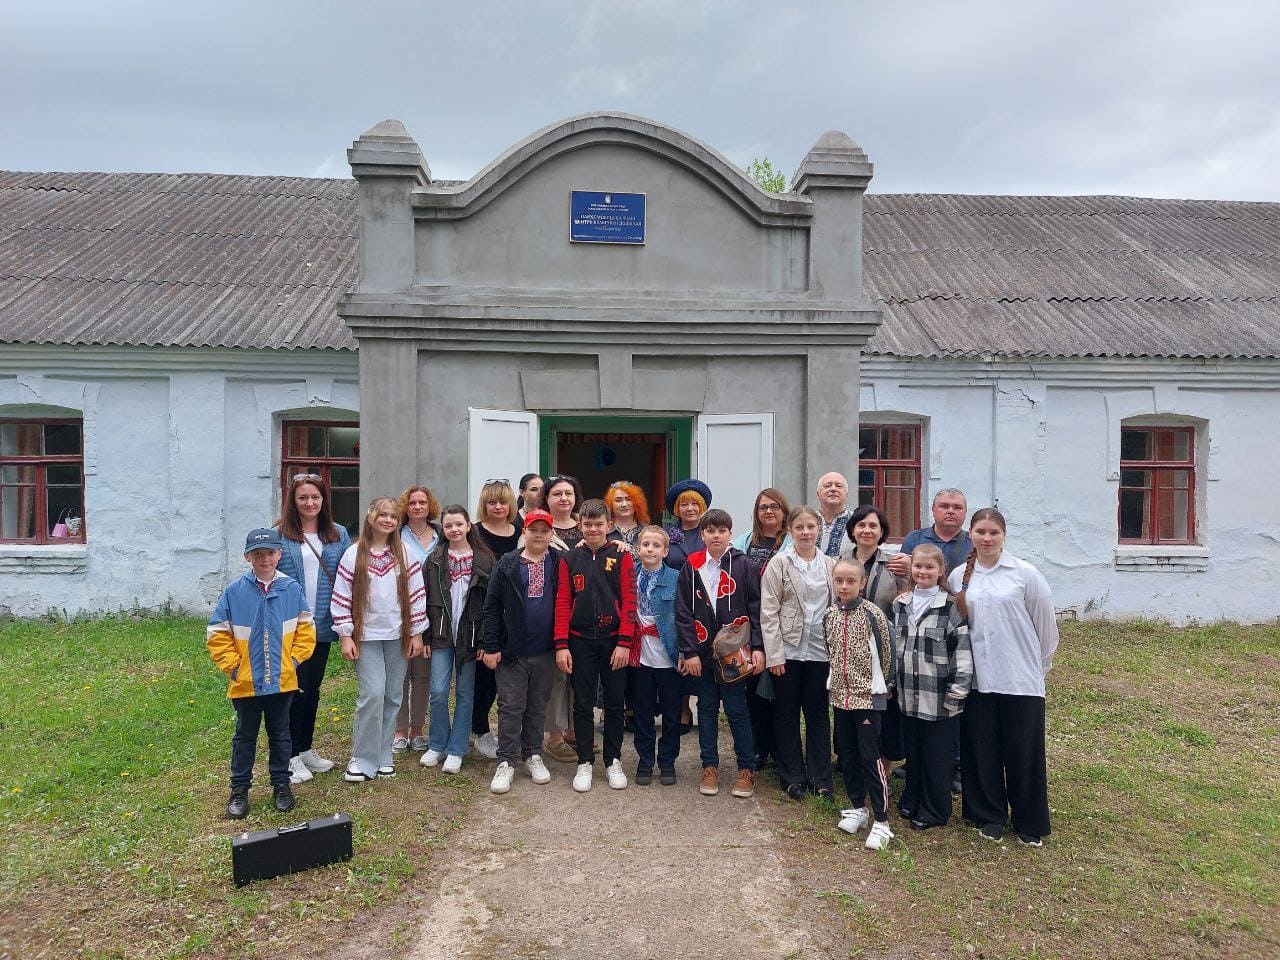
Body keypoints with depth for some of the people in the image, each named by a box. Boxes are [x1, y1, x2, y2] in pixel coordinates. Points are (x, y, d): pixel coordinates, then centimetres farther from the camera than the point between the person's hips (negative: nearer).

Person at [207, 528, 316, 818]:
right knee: (245, 736, 13)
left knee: (280, 734, 15)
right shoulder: (234, 591, -7)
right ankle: (239, 789, 27)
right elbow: (217, 634, -2)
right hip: (246, 682, -1)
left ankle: (281, 784, 29)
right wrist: (232, 665, -5)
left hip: (282, 681, 1)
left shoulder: (292, 588, -5)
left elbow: (306, 628, 4)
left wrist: (294, 658, -3)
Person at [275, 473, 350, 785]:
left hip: (322, 627, 4)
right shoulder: (279, 536, -4)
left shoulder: (339, 535, 6)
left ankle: (306, 749, 29)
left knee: (312, 689, 15)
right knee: (295, 688, 0)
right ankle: (291, 757, 14)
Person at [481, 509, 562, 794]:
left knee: (537, 707, 13)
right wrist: (491, 646, -5)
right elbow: (491, 606, -1)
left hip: (545, 652, 1)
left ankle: (533, 755, 27)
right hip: (511, 651, -1)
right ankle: (506, 763, 12)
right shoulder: (507, 565, -1)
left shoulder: (559, 563, 2)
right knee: (510, 707, 3)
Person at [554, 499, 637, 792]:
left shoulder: (621, 556, -1)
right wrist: (561, 645, -6)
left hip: (613, 641, -1)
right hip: (580, 641, 1)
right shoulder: (570, 558, 4)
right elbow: (563, 603, 1)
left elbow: (629, 601, -5)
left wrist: (624, 642, -12)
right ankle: (585, 763, 18)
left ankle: (613, 762, 21)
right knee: (583, 704, 7)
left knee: (614, 704, 8)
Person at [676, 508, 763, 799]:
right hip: (702, 653, 2)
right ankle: (710, 767, 23)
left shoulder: (744, 565, -1)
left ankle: (746, 769, 17)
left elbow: (756, 608, -2)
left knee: (737, 710, 4)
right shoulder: (691, 567, 2)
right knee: (707, 708, 11)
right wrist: (690, 652, -5)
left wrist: (758, 647, -9)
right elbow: (683, 612, 0)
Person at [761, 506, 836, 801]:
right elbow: (768, 612, -7)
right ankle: (792, 777, 20)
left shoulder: (830, 565, 6)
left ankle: (821, 779, 20)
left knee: (818, 713, 9)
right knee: (787, 714, 8)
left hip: (820, 651, 3)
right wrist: (774, 654, -12)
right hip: (787, 650, -2)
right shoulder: (779, 564, -4)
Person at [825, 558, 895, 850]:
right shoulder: (829, 614, 3)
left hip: (868, 695, -6)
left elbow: (886, 651, -4)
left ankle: (881, 821, 3)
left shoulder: (872, 614, -13)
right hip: (840, 694, 6)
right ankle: (858, 808, 29)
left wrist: (883, 683, 5)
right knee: (847, 755, 13)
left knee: (870, 757, -5)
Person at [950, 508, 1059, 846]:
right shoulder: (959, 577, 4)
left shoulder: (1025, 573, -5)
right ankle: (990, 815, 27)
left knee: (1024, 753, 6)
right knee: (982, 752, 10)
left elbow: (1046, 623, 2)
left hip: (1021, 678, -2)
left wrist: (1041, 665, 9)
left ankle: (1030, 823, 23)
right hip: (977, 678, 3)